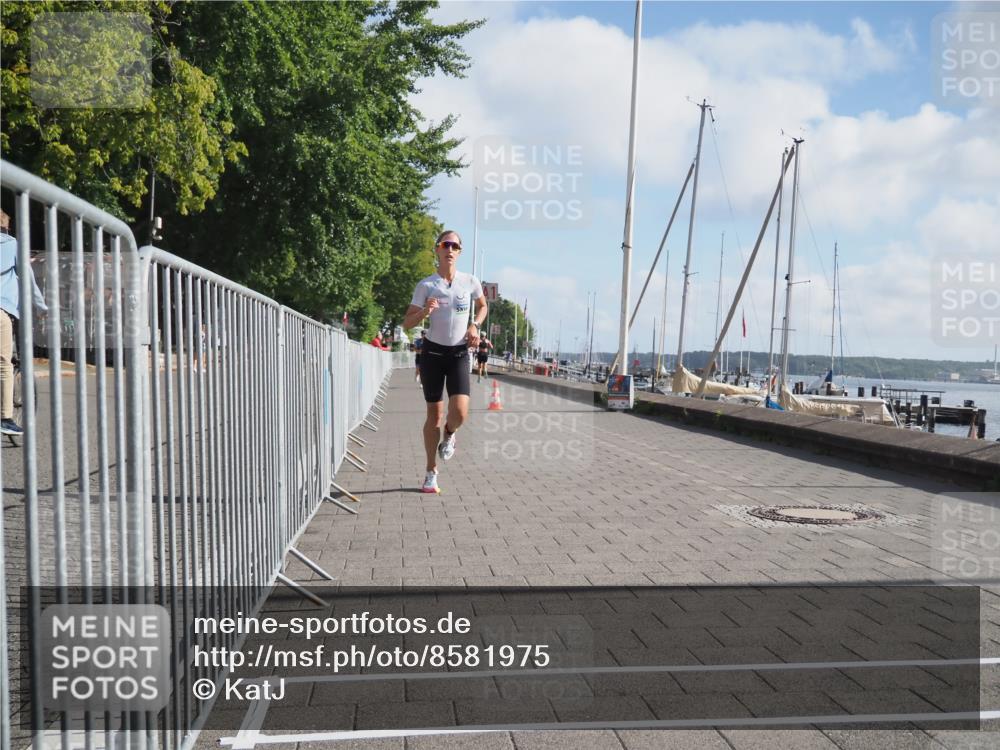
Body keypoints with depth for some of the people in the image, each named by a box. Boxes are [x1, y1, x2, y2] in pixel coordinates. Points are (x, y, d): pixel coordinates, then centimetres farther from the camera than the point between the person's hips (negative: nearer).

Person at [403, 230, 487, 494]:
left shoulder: (471, 282, -1)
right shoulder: (426, 285, -5)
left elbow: (482, 306, 20)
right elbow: (406, 323, -3)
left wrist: (474, 326, 1)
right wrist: (424, 312, -23)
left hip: (459, 354, 1)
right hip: (433, 352, -1)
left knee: (460, 412, -18)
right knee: (434, 414, 3)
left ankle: (448, 435, 20)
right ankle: (431, 472, 19)